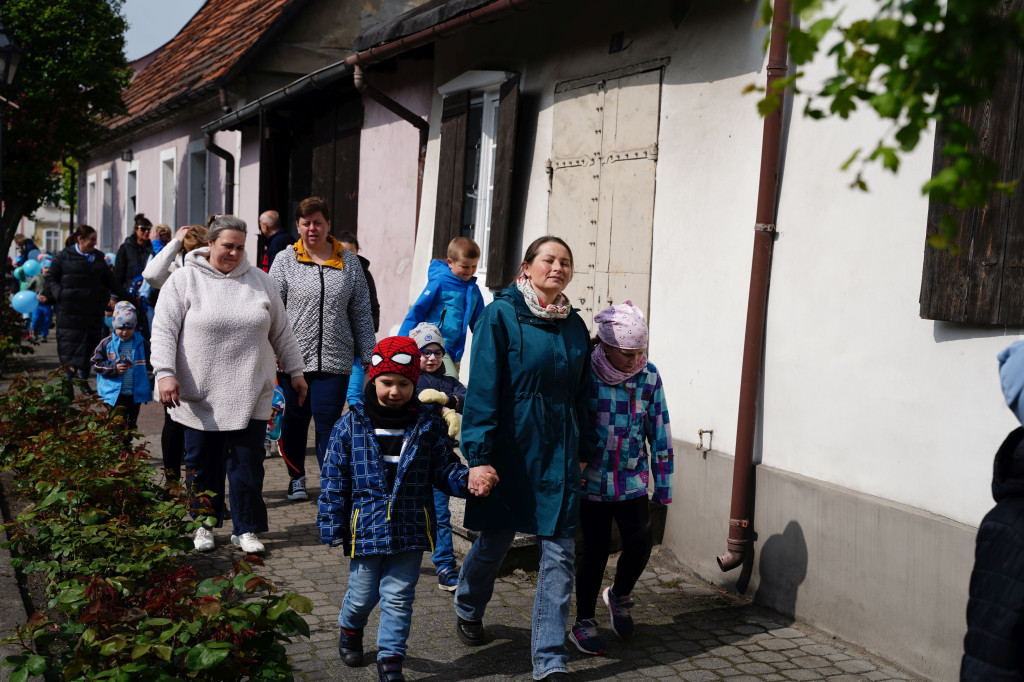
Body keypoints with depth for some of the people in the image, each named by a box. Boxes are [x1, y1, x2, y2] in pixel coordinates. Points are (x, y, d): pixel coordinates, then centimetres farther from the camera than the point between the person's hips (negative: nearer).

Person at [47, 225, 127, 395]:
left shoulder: (98, 257, 12)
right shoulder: (64, 257, 0)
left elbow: (108, 279, 21)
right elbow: (51, 277, 6)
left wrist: (124, 295, 20)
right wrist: (60, 294, -9)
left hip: (93, 309, 4)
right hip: (70, 310, -4)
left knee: (89, 344, 4)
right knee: (69, 343, -3)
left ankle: (83, 379, 15)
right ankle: (68, 381, 5)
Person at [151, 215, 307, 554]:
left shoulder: (261, 281, 9)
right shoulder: (184, 280, -1)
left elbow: (281, 333, 15)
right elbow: (163, 330, -5)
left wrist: (295, 371, 15)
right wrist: (165, 373, -16)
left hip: (250, 396, 2)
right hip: (201, 396, -1)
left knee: (248, 463, 3)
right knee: (203, 463, 9)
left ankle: (246, 529, 15)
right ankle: (204, 524, 26)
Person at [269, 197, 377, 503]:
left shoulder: (349, 262, 6)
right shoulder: (285, 260, 2)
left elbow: (361, 314, 9)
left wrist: (369, 356, 8)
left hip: (335, 360, 0)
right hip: (293, 358, 1)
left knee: (328, 425, -3)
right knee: (295, 421, 14)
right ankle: (296, 477, 33)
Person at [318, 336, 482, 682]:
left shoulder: (427, 424, -1)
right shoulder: (350, 425, -4)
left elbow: (443, 468, 3)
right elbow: (334, 480, 0)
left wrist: (466, 479, -17)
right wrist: (332, 526, -2)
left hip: (409, 531, 0)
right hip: (366, 529, 0)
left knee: (398, 597, 7)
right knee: (363, 594, 15)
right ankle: (350, 629, 46)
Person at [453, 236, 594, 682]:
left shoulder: (575, 326, 9)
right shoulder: (501, 315, -6)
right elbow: (482, 389, -12)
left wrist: (583, 452, 14)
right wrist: (478, 456, -17)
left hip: (559, 453, 4)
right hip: (511, 450, -4)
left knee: (560, 553, 0)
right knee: (495, 540, 12)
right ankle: (468, 610, 43)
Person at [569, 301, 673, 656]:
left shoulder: (649, 376, -2)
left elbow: (659, 432, 6)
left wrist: (663, 484, 8)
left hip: (632, 480, 3)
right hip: (591, 480, -3)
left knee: (640, 544, -2)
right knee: (596, 550, 2)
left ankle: (619, 595, 30)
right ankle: (583, 623, 22)